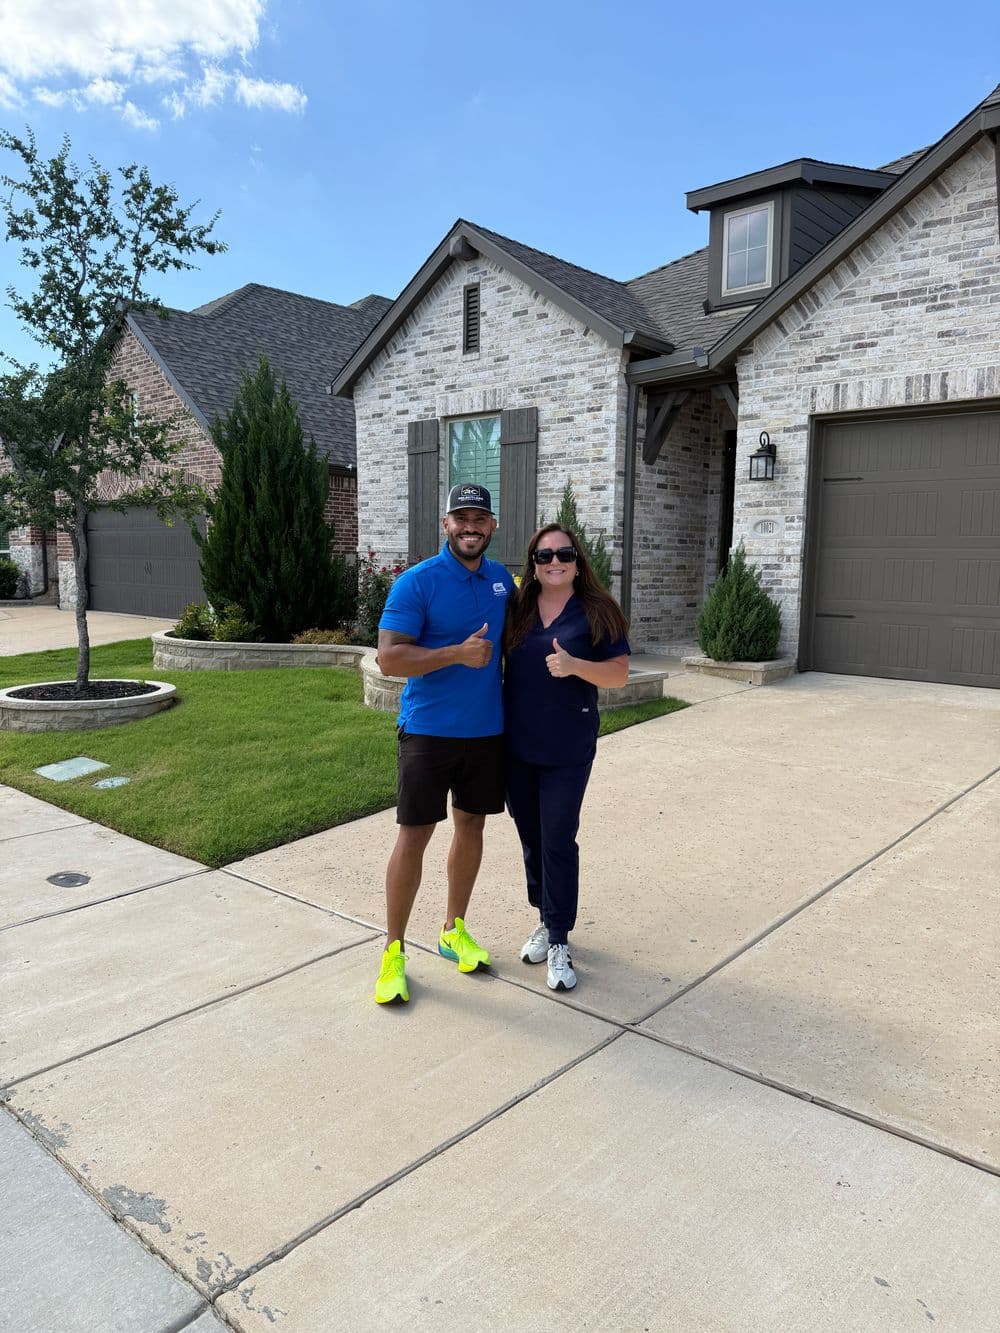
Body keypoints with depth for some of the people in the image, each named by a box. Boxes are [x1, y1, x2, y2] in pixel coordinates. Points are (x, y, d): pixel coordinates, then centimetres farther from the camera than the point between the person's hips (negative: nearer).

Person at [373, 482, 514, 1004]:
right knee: (414, 836, -1)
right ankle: (393, 951, 14)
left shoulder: (502, 579, 6)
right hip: (428, 730, -5)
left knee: (471, 826, 14)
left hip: (487, 729, 6)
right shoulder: (417, 582, -11)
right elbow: (389, 658, -17)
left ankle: (454, 931, 31)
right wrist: (458, 654, -24)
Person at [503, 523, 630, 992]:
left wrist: (576, 665, -24)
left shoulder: (596, 612, -4)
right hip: (516, 745, 3)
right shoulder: (515, 608, 3)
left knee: (558, 841, -1)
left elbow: (619, 673, -6)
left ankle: (559, 940, 13)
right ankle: (545, 918, 33)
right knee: (530, 837, 14)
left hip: (567, 750, -3)